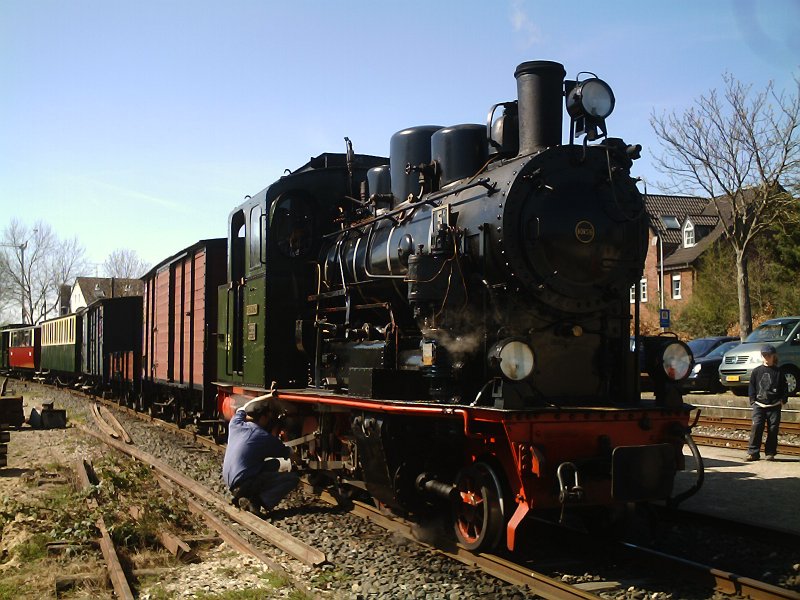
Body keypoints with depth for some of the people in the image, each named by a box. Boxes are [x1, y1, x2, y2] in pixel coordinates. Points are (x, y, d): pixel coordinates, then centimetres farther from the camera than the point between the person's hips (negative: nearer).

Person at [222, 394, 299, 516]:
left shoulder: (235, 425, 4)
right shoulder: (266, 438, -10)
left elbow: (244, 408, 28)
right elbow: (290, 454, 6)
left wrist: (270, 396, 27)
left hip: (229, 481, 8)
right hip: (244, 485, -8)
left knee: (274, 463, 23)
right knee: (293, 478, -4)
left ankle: (243, 496, 11)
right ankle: (255, 502, -14)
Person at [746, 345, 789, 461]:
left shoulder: (778, 372, 6)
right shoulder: (757, 371, 8)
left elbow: (784, 388, 9)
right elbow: (752, 387, 10)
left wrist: (783, 400, -1)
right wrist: (753, 400, 1)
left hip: (774, 406, 0)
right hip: (759, 405, 0)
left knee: (773, 429, 1)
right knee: (756, 427, -11)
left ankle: (770, 453, 11)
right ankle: (753, 452, -9)